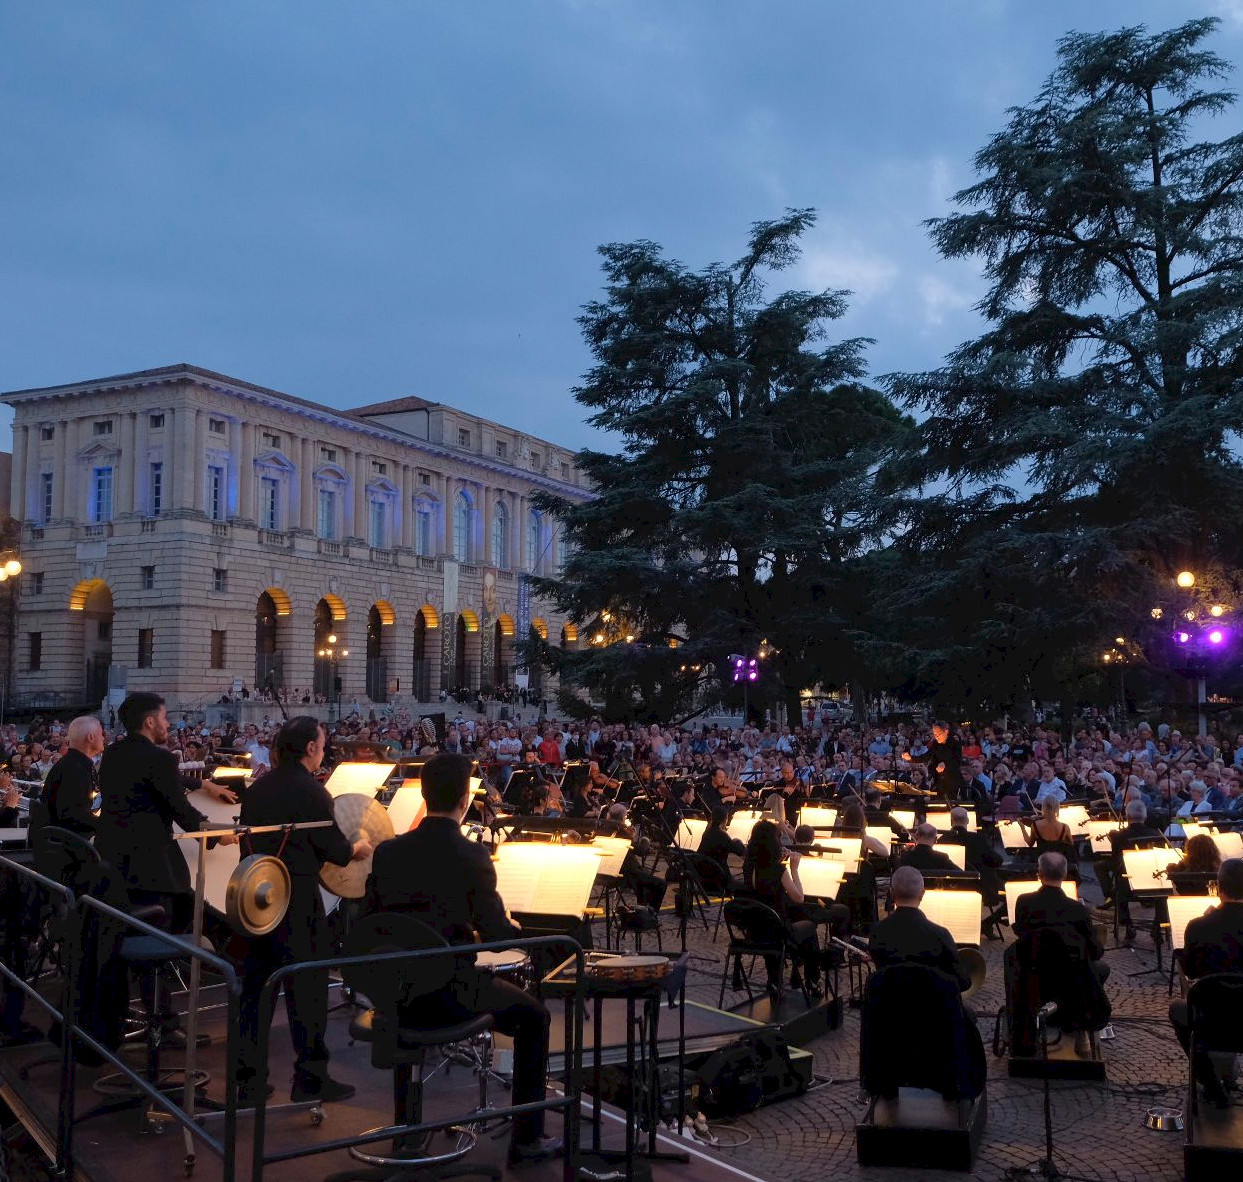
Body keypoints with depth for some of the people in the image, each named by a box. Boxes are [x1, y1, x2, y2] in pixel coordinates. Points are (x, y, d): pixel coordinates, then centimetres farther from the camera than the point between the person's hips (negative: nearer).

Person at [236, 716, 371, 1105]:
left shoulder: (257, 788, 7)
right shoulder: (311, 791, -14)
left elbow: (250, 836, 16)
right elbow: (335, 849, -12)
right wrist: (357, 847, 9)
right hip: (297, 899, -7)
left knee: (255, 986, 13)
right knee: (306, 988, 3)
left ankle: (248, 1080, 19)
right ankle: (310, 1080, 10)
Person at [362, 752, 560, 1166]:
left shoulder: (388, 851, -2)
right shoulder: (471, 856, -16)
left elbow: (370, 920, 7)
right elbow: (497, 938, -15)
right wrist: (513, 928, 9)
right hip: (449, 994, -5)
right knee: (533, 1017, 17)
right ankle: (526, 1139, 19)